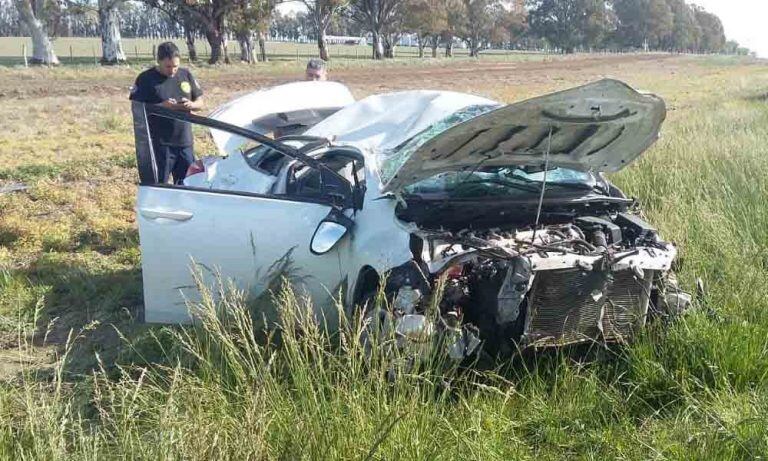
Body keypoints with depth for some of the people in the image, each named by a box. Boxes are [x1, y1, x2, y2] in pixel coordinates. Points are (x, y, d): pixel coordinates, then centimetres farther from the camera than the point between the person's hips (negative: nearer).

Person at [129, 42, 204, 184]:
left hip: (185, 142, 4)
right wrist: (161, 106, -22)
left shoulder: (186, 75, 8)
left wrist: (191, 105, -11)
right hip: (159, 145, -4)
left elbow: (200, 102, 13)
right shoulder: (146, 79, -5)